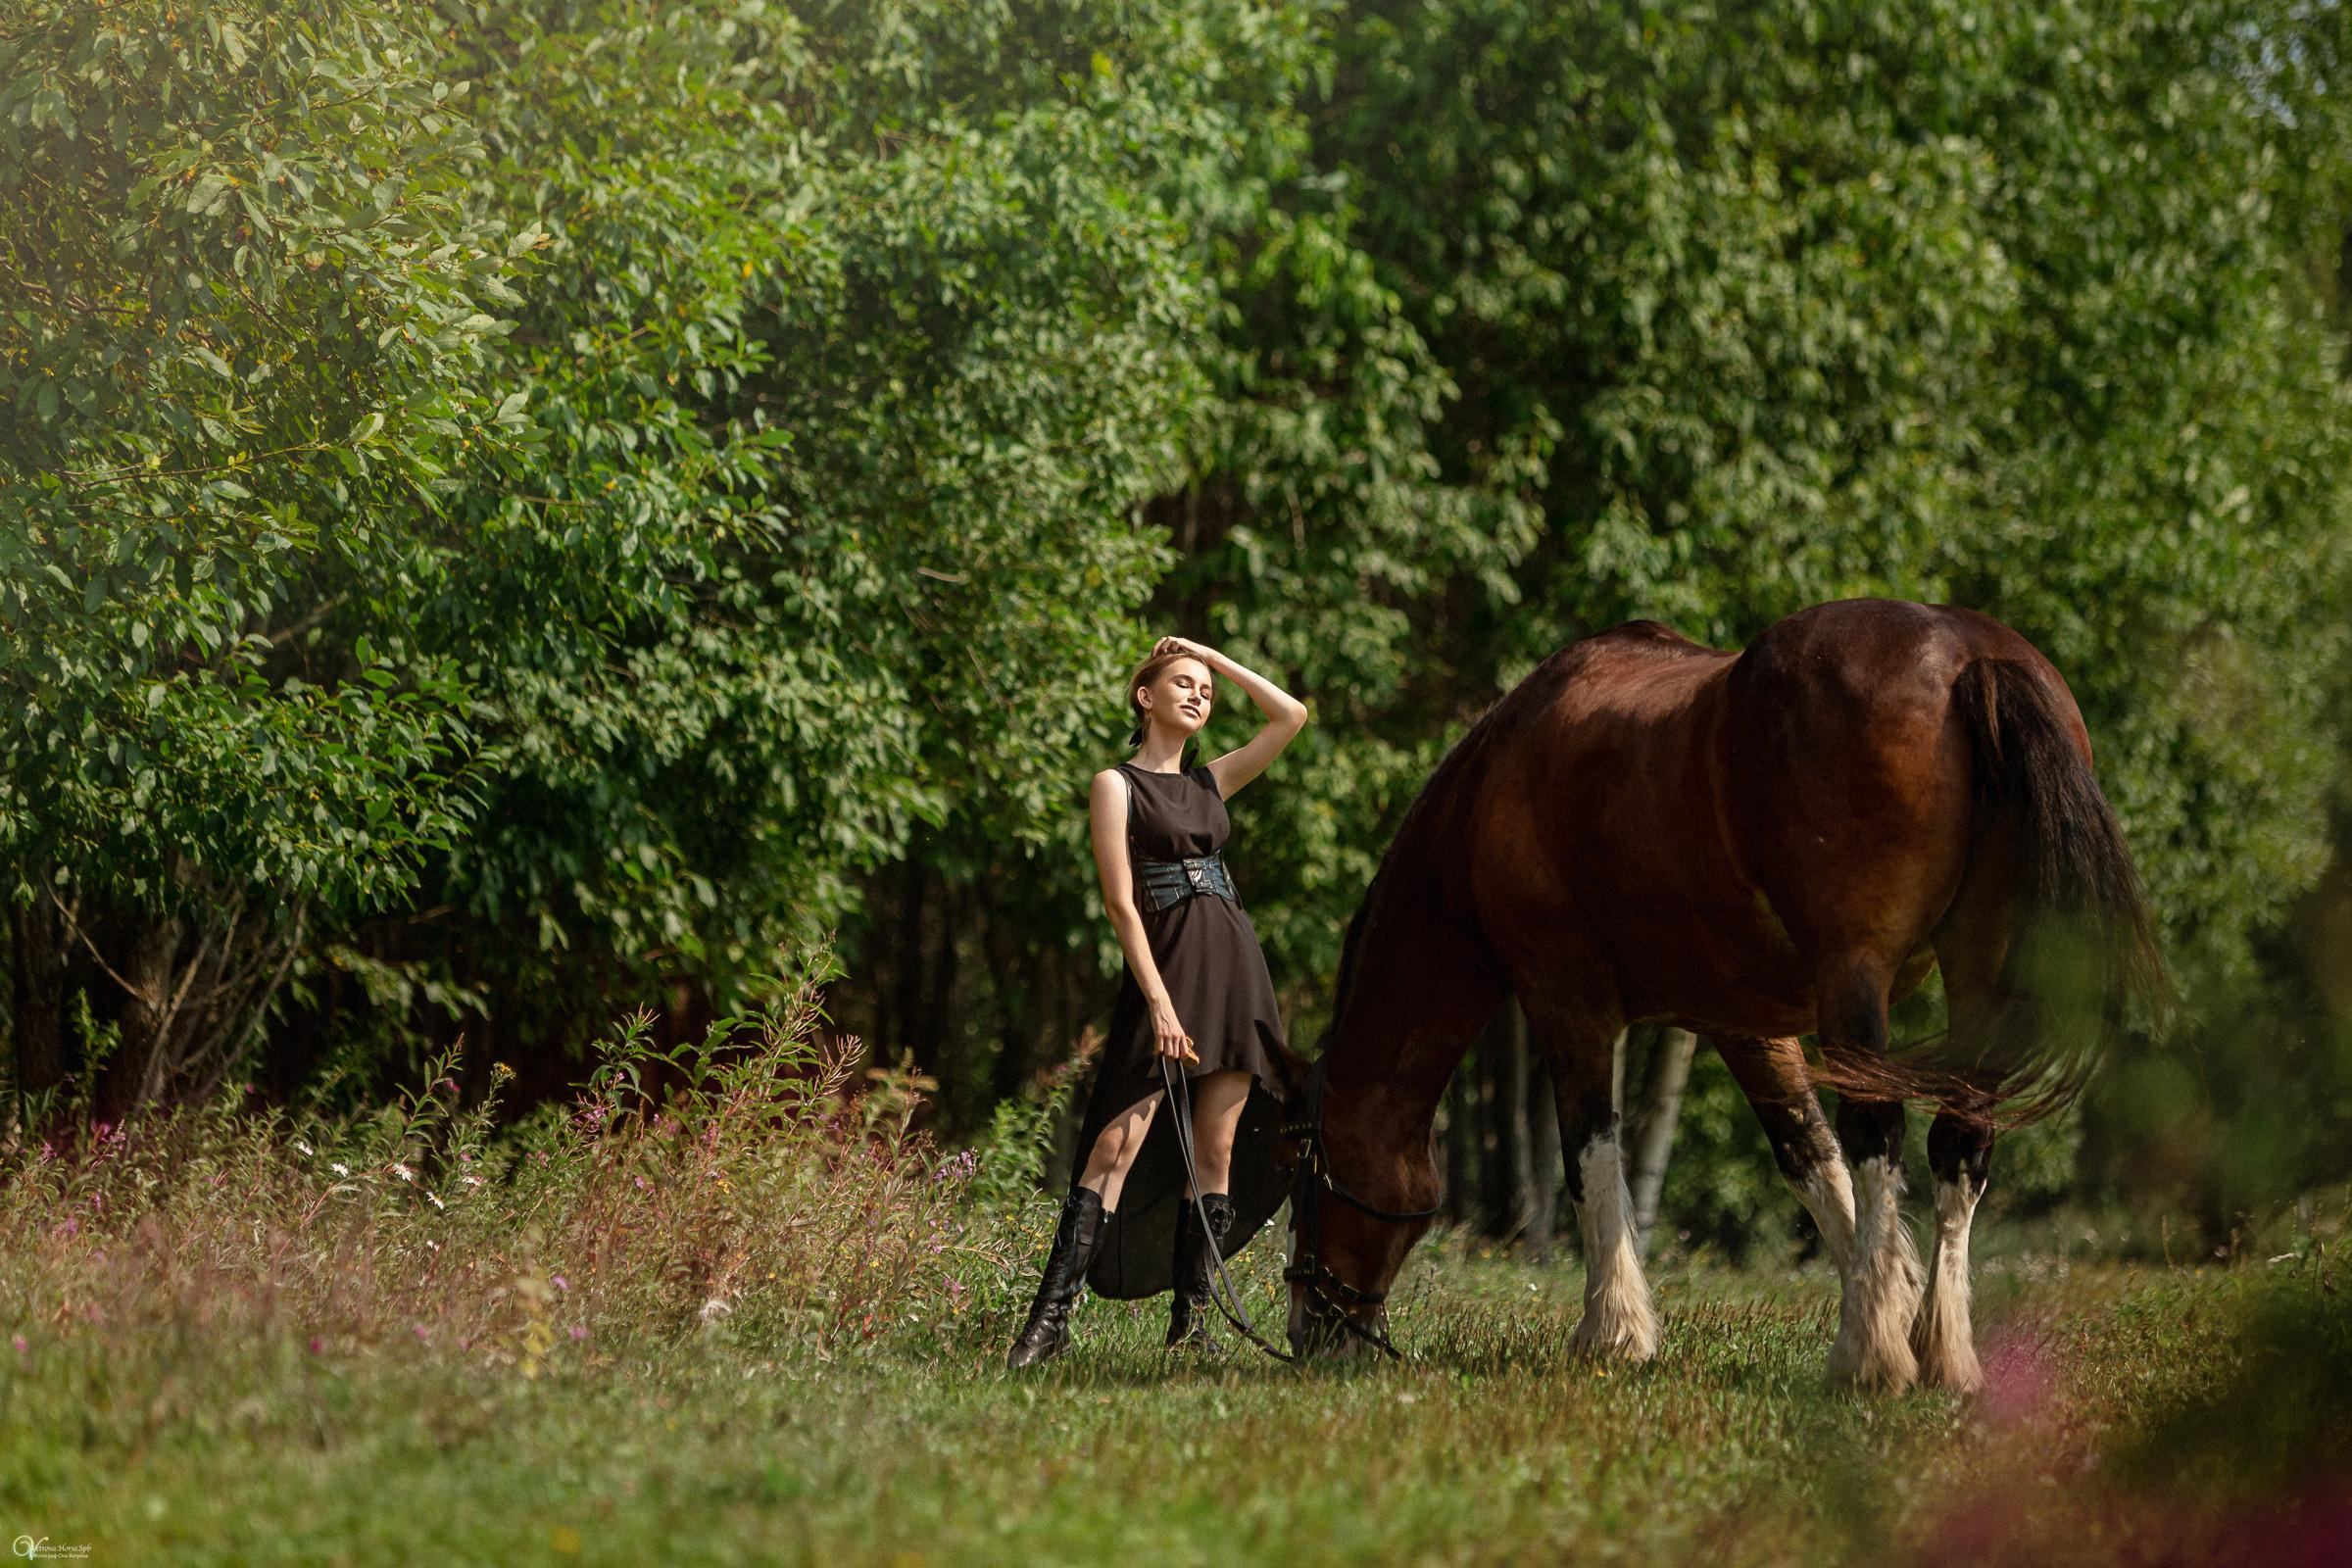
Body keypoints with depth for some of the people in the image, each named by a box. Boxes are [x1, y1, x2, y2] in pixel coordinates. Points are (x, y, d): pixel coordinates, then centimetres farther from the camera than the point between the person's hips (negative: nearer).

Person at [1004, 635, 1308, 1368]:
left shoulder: (1209, 782, 17)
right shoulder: (1117, 785, 1)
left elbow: (1291, 715, 18)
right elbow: (1121, 902, -7)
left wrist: (1213, 657, 16)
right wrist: (1160, 1002, -16)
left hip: (1235, 969, 6)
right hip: (1165, 968, -6)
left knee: (1219, 1152, 1)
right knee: (1119, 1143, -14)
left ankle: (1192, 1321, 4)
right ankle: (1051, 1315, -18)